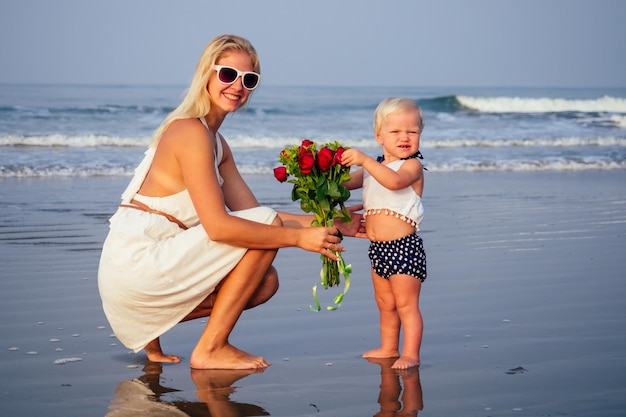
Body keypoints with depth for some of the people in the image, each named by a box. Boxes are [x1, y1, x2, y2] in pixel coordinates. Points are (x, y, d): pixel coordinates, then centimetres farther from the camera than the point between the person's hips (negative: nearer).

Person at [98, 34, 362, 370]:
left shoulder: (216, 141, 16)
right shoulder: (191, 131, -15)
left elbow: (250, 213, 11)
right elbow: (218, 226, -23)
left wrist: (327, 224, 3)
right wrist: (299, 236, -19)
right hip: (137, 263, -9)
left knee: (265, 282, 15)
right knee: (268, 225, -11)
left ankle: (153, 323, 12)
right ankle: (211, 350, -6)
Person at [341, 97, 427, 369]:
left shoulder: (412, 166, -10)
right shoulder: (373, 167, 14)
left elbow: (394, 181, -31)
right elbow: (347, 183, 17)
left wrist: (364, 160, -38)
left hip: (403, 247, -8)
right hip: (378, 247, 8)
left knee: (406, 304, -4)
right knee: (384, 303, 18)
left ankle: (411, 354, 0)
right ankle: (389, 348, 30)